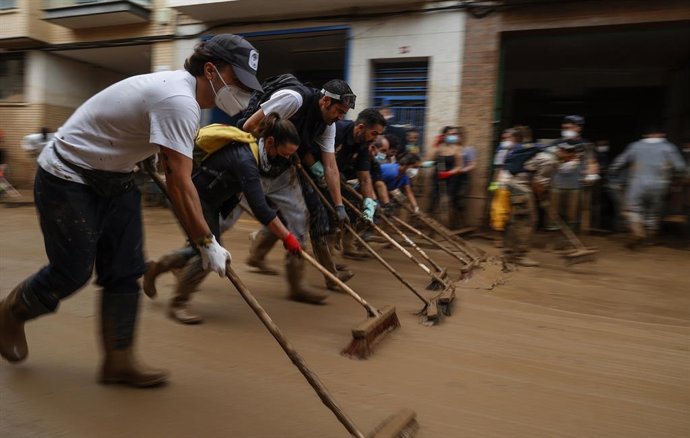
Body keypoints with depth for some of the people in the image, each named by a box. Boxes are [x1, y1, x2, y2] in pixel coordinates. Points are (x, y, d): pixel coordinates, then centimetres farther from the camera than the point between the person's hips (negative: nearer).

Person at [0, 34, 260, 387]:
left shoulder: (182, 89, 2)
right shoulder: (178, 100, -29)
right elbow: (180, 184, -30)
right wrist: (207, 242, -26)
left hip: (113, 176, 9)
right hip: (66, 176, -9)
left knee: (125, 269, 3)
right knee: (73, 271, 1)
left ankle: (118, 360, 11)